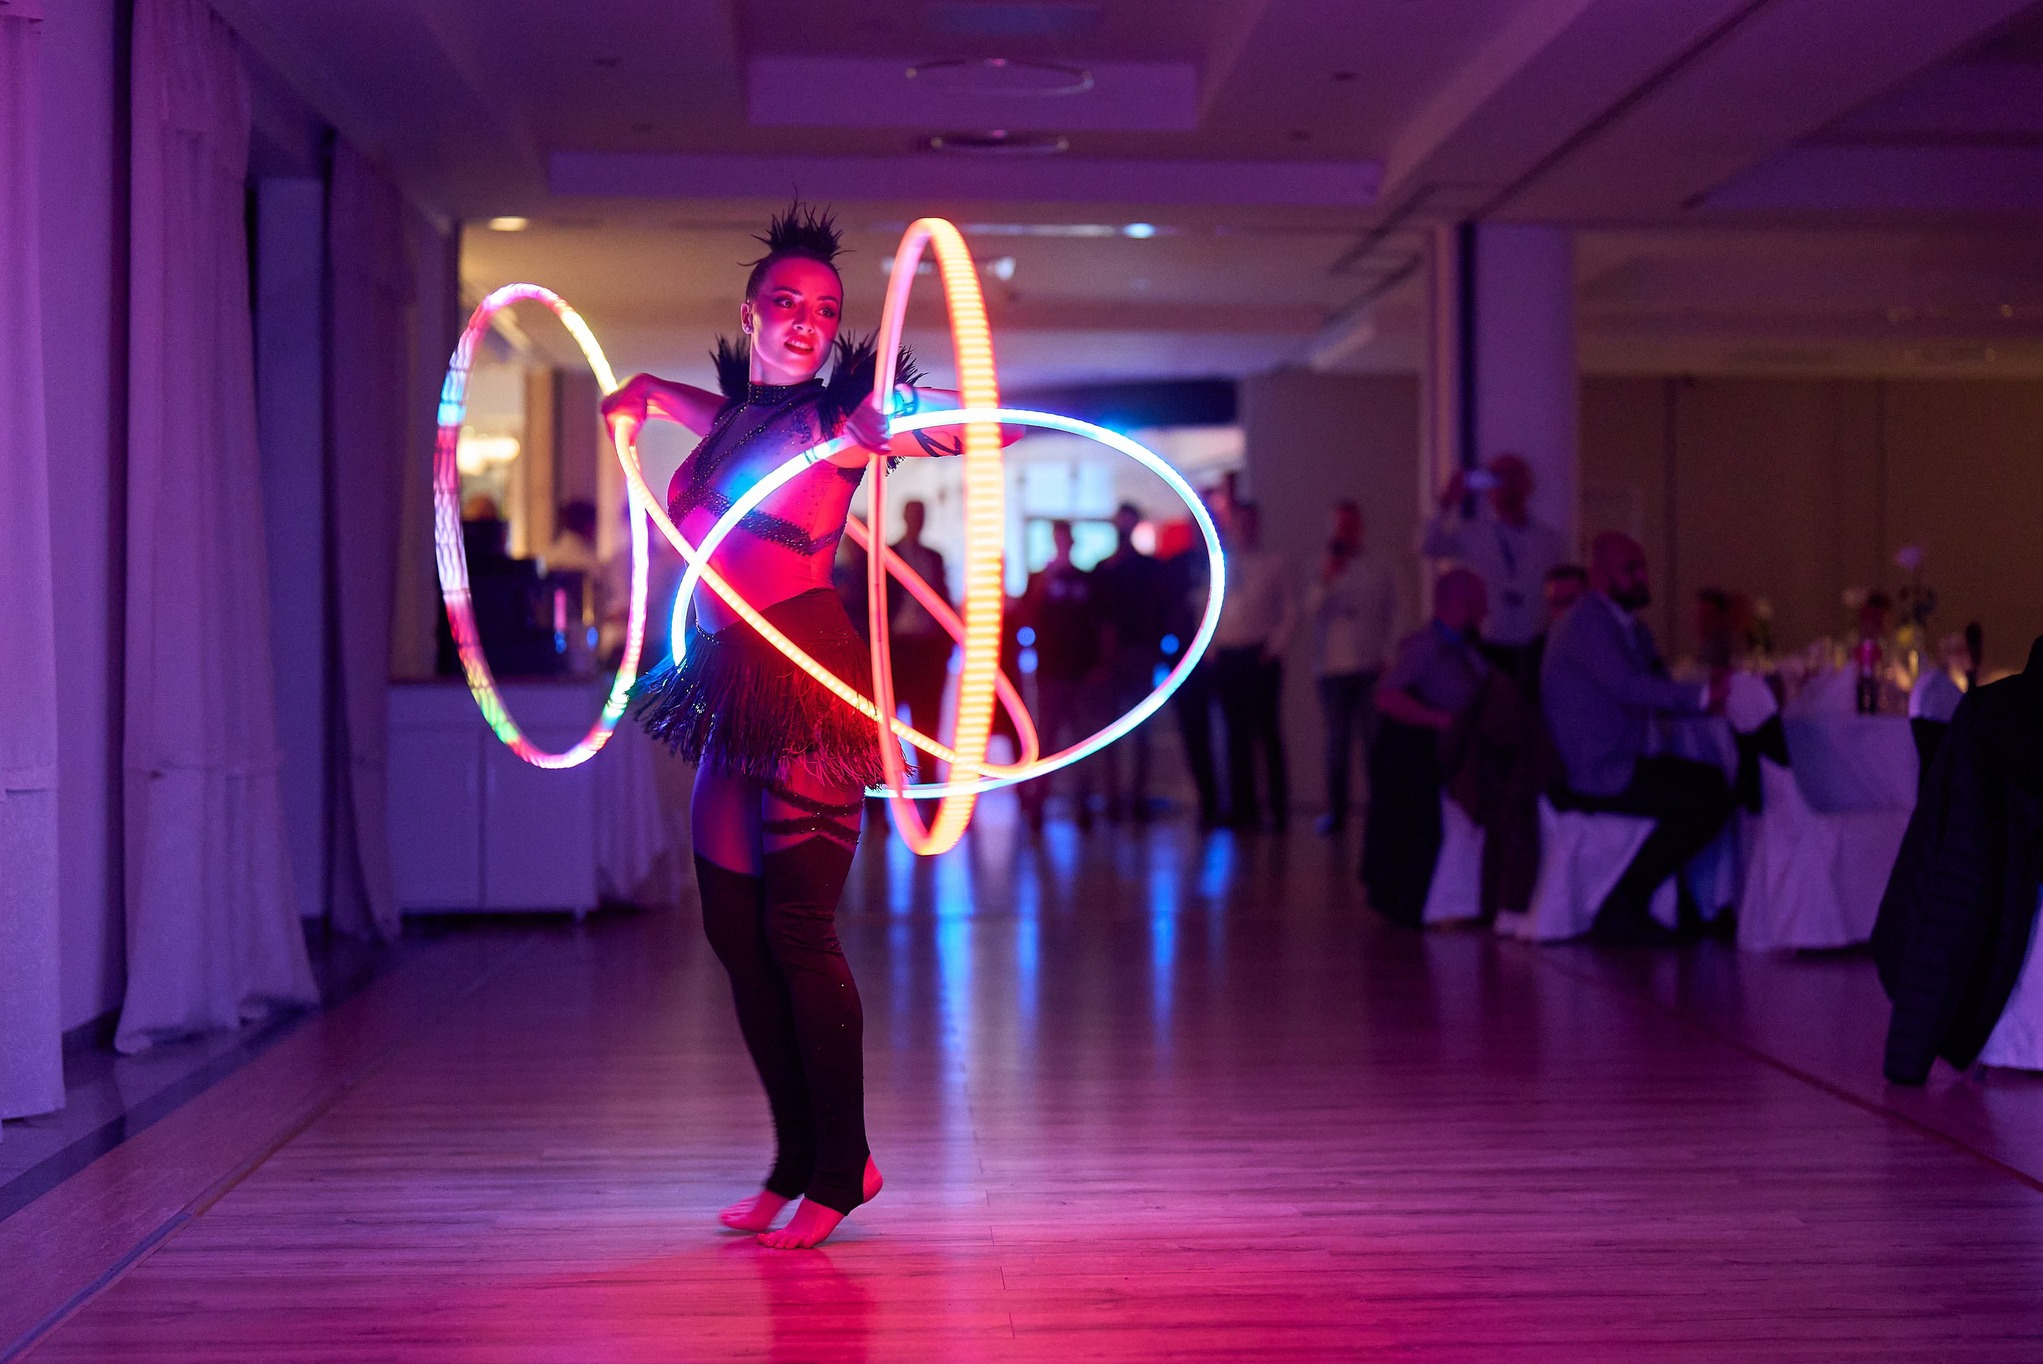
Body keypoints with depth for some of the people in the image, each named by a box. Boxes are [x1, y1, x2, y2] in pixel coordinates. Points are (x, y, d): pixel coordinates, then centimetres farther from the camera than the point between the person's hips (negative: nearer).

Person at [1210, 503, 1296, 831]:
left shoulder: (1275, 566, 4)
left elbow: (1290, 612, 1)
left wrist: (1275, 644, -9)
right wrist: (1211, 646, 6)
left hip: (1260, 656, -4)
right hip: (1227, 656, 4)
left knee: (1267, 731, -6)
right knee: (1236, 734, 5)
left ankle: (1278, 809, -5)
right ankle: (1242, 807, 9)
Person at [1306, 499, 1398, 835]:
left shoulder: (1378, 569, 9)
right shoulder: (1321, 569, 9)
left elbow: (1391, 616, 9)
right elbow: (1312, 609, -2)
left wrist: (1385, 655, 0)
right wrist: (1326, 579, -16)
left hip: (1370, 667, -1)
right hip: (1332, 667, 1)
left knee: (1373, 737, -6)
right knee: (1337, 740, 3)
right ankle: (1336, 811, 6)